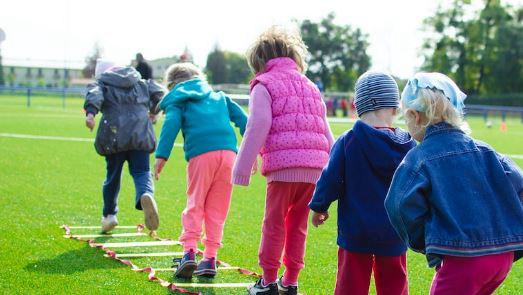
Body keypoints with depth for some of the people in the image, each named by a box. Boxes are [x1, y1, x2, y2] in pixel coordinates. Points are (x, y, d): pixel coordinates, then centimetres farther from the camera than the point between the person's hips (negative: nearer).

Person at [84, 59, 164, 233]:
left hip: (114, 136, -1)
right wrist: (153, 111, 33)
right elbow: (158, 91, 15)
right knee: (141, 172, -1)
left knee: (113, 175, 14)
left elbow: (94, 94, -8)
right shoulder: (141, 83, 24)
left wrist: (90, 112, -27)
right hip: (140, 134, 1)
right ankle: (146, 195, -35)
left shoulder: (102, 84, 14)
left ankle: (109, 215, 25)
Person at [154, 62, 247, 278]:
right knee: (217, 208, 9)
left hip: (201, 155, -3)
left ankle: (189, 252, -8)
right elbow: (242, 118, 21)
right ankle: (210, 258, 8)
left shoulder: (177, 100, 17)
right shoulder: (219, 96, 30)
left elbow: (171, 124, -2)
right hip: (228, 151, 3)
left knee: (195, 205, 6)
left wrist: (161, 155, -9)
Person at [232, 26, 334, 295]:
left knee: (274, 224, 5)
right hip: (315, 168, 6)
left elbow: (257, 128, -7)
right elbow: (326, 133, 21)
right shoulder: (310, 87, 24)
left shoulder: (264, 85, 4)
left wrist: (242, 168, -6)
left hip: (283, 166, -6)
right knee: (298, 225, 15)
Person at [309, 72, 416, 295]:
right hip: (394, 234, 2)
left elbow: (330, 179, -9)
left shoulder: (348, 141, -12)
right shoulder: (407, 145, -3)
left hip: (356, 232, -2)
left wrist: (318, 207, 8)